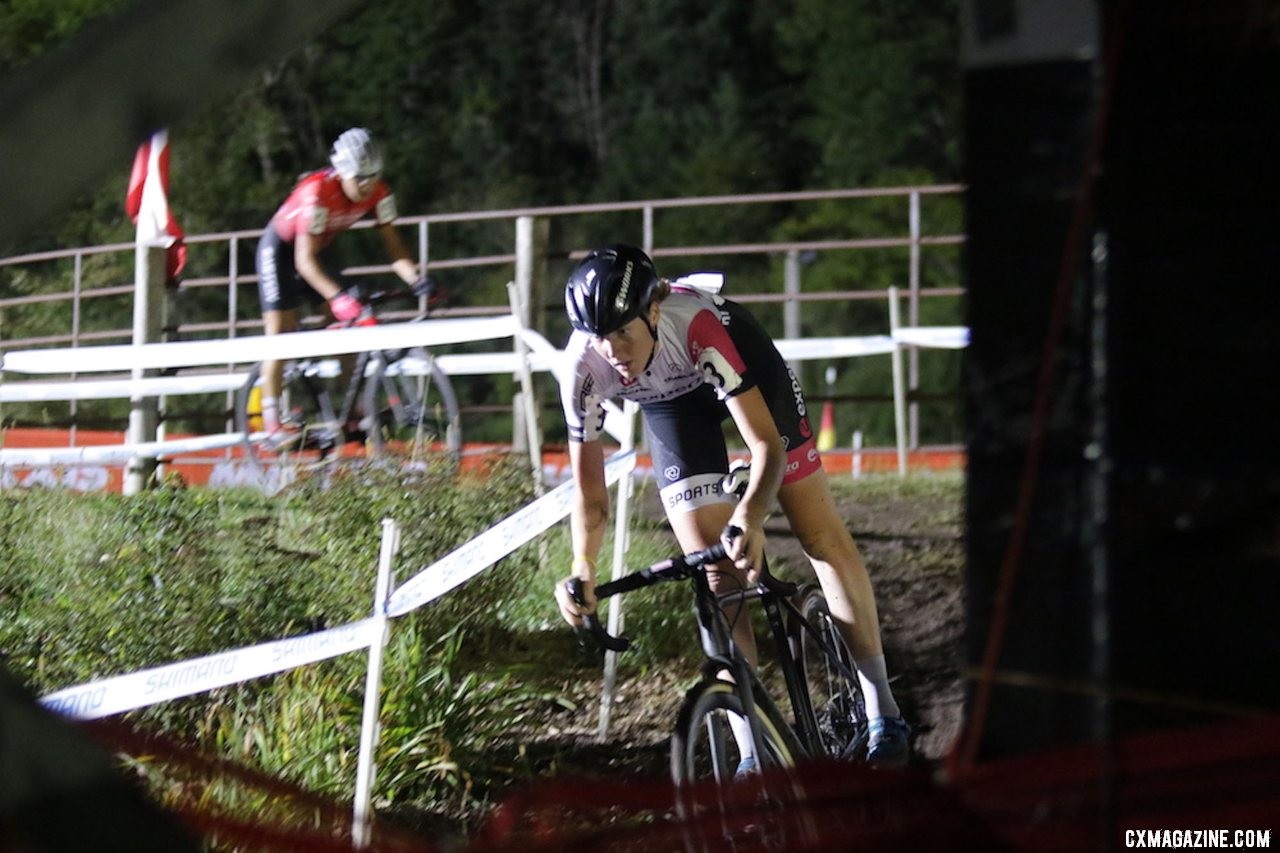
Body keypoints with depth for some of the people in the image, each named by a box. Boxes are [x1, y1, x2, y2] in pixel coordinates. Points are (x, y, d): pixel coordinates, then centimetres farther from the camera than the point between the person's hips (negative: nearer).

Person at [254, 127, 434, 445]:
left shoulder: (378, 193, -19)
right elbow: (304, 261, -39)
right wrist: (338, 296, -52)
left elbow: (392, 243, -17)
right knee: (280, 332, -12)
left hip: (317, 249, 6)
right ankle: (272, 424, -13)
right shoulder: (317, 192, -37)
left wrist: (416, 279, -35)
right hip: (280, 249, -6)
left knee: (347, 327, -6)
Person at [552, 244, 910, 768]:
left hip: (743, 359, -2)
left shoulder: (695, 325, -42)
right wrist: (582, 566, -43)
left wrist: (750, 517, -61)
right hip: (671, 403, 2)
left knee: (822, 538, -5)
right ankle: (752, 756, -3)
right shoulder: (584, 367, -34)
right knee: (714, 572, -7)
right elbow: (590, 496, -25)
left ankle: (882, 709, 7)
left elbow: (767, 445, -44)